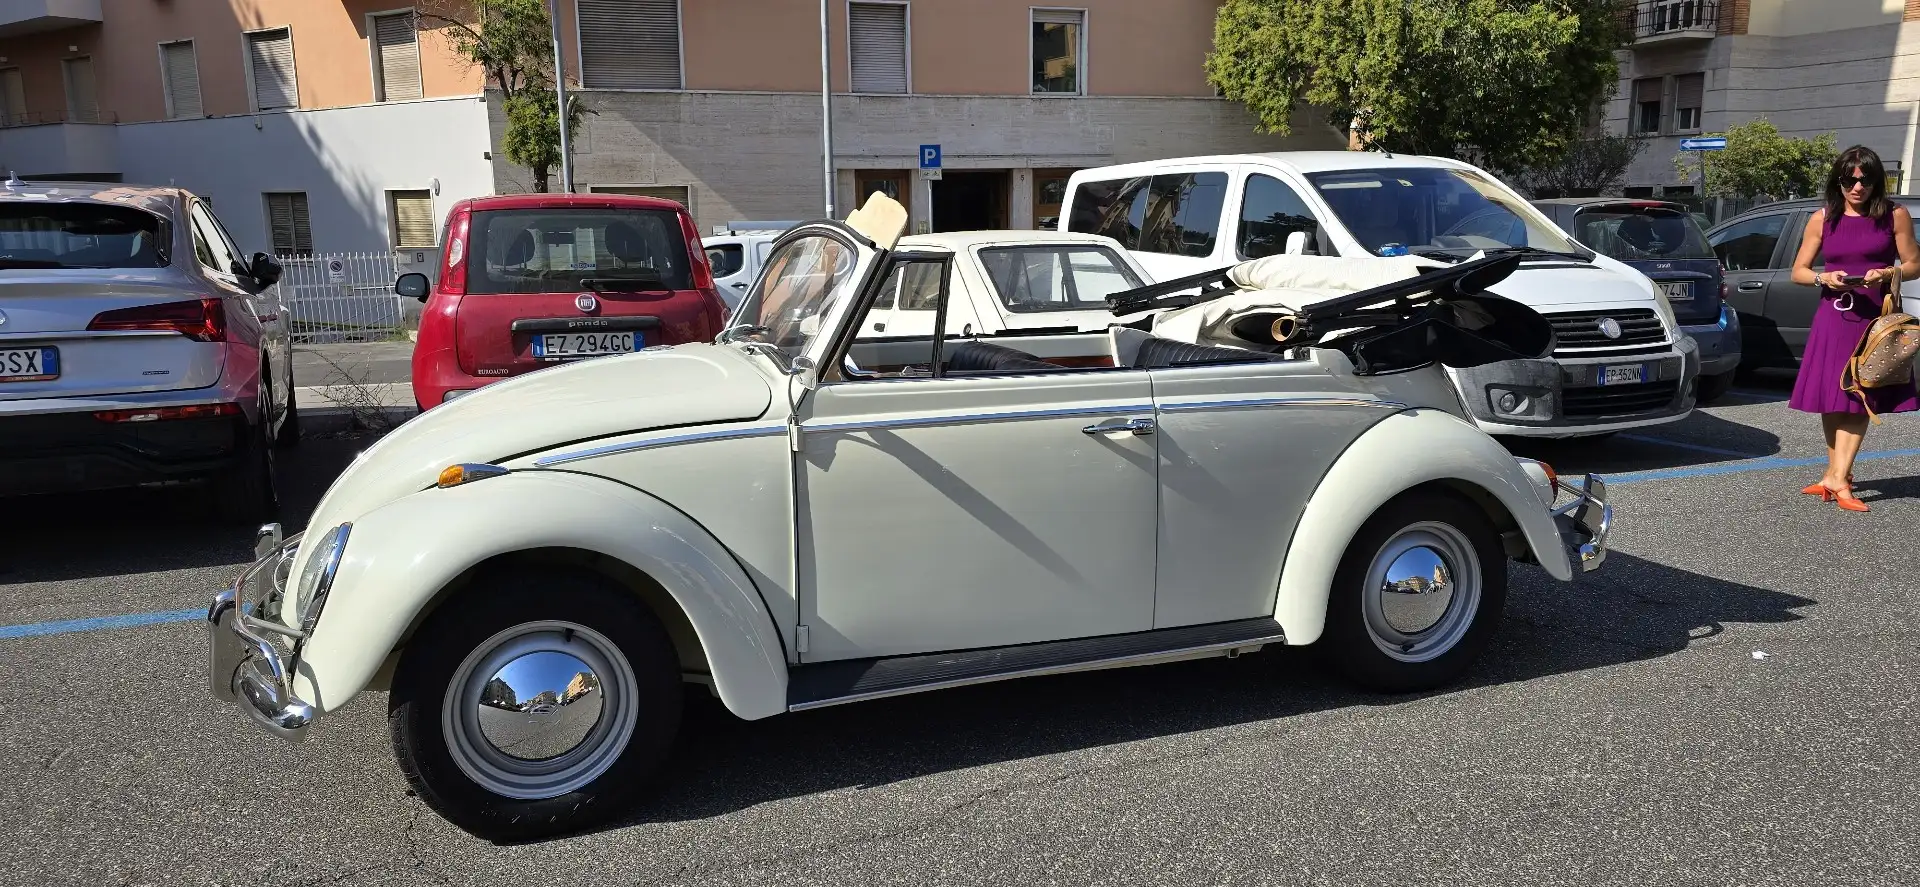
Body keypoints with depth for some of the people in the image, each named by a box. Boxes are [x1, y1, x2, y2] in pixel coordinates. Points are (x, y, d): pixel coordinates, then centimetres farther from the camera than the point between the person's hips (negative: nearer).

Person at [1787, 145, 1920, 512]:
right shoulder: (1822, 219, 5)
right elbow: (1799, 272, 7)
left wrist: (1886, 273, -16)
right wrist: (1825, 278, -12)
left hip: (1875, 317, -2)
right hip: (1832, 317, 2)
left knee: (1859, 398, -6)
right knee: (1830, 401, 3)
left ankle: (1837, 477, -8)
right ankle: (1839, 475, 15)